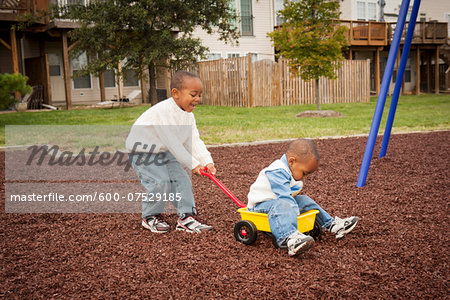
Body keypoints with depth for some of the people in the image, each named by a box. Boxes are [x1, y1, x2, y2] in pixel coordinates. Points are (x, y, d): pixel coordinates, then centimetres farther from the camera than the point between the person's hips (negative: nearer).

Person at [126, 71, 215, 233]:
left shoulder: (188, 116, -2)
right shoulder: (162, 111, -30)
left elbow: (194, 142, -6)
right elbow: (172, 143, -32)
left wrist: (207, 161, -21)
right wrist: (193, 164, -32)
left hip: (164, 152, 8)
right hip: (142, 152, -8)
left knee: (181, 178, -4)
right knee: (160, 182, -21)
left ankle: (186, 217, 5)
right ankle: (150, 217, 3)